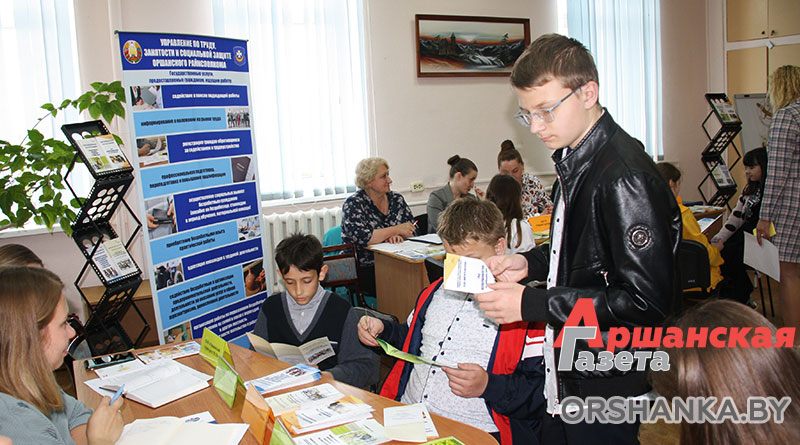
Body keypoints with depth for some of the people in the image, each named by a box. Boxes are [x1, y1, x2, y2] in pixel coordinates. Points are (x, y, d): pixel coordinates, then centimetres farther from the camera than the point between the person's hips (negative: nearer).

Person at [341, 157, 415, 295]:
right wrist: (397, 229, -16)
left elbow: (413, 230, 6)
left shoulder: (397, 199, 10)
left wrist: (398, 235, -17)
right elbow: (361, 238, -22)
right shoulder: (353, 204, -7)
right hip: (364, 270, -5)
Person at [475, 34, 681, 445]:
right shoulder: (572, 162, 6)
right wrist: (529, 263, 1)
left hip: (606, 385, -8)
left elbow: (648, 301, -25)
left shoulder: (625, 176, -23)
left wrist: (533, 304, -24)